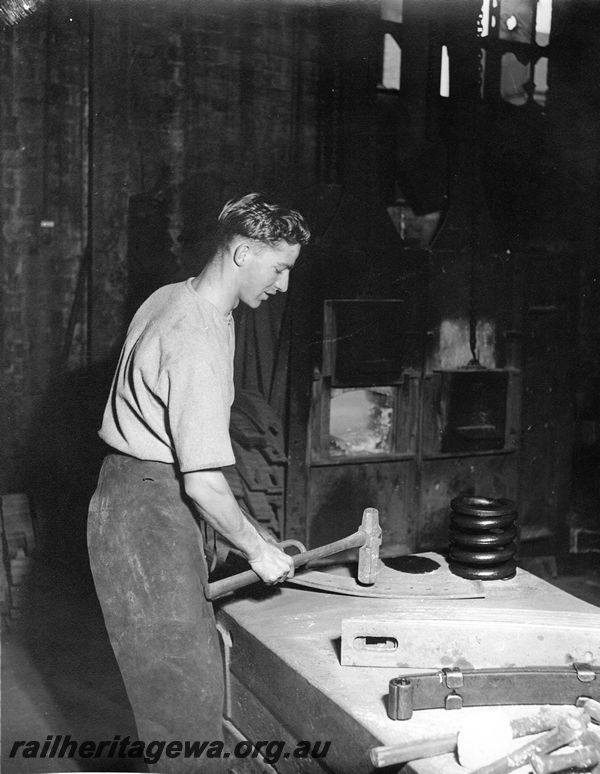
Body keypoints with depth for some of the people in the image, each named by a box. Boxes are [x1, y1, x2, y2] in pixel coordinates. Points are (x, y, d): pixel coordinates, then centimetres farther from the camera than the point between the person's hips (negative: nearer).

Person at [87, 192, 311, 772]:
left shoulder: (170, 299, 8)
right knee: (187, 686, -2)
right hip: (149, 513, -10)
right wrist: (258, 551, -10)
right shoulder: (199, 342, -24)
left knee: (190, 674, 16)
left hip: (132, 494, 10)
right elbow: (203, 482, -25)